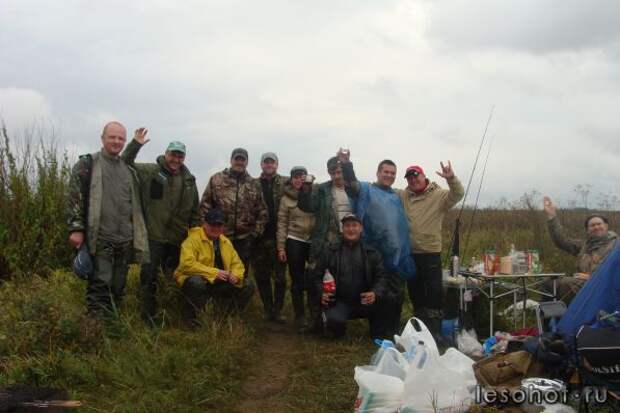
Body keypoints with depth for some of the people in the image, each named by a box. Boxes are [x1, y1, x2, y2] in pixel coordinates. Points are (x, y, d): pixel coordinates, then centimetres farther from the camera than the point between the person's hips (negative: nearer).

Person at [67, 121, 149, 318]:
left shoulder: (129, 170, 19)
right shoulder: (87, 164, 3)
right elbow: (75, 198, -3)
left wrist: (137, 237, 19)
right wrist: (76, 228, -11)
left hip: (125, 240, 5)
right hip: (100, 238, -5)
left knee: (118, 287, 9)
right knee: (100, 286, -9)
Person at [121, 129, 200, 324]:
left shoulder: (189, 180, 10)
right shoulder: (150, 171, -2)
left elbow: (195, 211, 16)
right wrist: (135, 145, -18)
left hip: (178, 238, 4)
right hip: (153, 235, -4)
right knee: (149, 274, -3)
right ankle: (148, 314, 8)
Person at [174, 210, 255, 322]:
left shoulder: (226, 242, 10)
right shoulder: (193, 239, -14)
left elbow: (237, 263, 14)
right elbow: (187, 264, -26)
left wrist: (235, 275, -11)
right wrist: (214, 272, -28)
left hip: (219, 284, 6)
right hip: (196, 281, -6)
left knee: (247, 286, -4)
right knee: (197, 283, -40)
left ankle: (228, 315, 14)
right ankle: (190, 314, -12)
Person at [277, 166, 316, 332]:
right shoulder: (286, 198, 1)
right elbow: (282, 224, 0)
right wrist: (281, 247, -4)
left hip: (315, 241, 1)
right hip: (294, 242, -1)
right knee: (297, 281, 3)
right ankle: (300, 318, 11)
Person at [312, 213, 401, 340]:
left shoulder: (371, 253, 8)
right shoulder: (332, 252, 8)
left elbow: (382, 276, 0)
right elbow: (317, 275, 12)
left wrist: (376, 293, -21)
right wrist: (321, 293, -8)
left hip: (365, 302, 1)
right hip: (340, 302, -1)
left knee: (391, 298, -24)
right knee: (334, 320, -34)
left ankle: (380, 334, -2)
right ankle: (338, 332, 6)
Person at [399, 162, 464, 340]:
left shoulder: (439, 195, -5)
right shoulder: (403, 196, 8)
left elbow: (458, 194, -18)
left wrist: (451, 178, -35)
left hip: (431, 253, -5)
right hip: (409, 253, 5)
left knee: (434, 293, -4)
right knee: (415, 292, 15)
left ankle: (435, 331, 4)